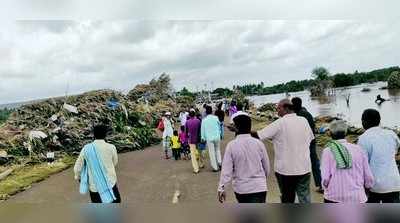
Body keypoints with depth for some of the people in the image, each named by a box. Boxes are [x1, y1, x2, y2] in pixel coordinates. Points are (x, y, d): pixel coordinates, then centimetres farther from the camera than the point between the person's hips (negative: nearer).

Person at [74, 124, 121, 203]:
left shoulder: (86, 148, -7)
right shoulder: (111, 148, -12)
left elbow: (77, 167, 3)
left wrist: (77, 176, 24)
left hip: (94, 186, 2)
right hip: (110, 184, -2)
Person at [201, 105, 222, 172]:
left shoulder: (204, 120, -6)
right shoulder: (216, 118, -4)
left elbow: (202, 129, -1)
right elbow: (219, 126, 7)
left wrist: (203, 138, 9)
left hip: (209, 138, -1)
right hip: (217, 137, 2)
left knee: (212, 152, 6)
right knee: (218, 150, 22)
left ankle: (215, 167, 8)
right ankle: (219, 162, 11)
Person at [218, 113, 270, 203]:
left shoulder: (232, 145, -12)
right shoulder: (259, 143, -7)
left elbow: (226, 169, -13)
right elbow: (266, 166, 3)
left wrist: (221, 188, -6)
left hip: (240, 188, 1)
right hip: (259, 187, 0)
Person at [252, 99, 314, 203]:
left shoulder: (279, 123, -14)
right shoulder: (304, 121, 1)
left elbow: (258, 135, -16)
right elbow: (310, 139, 12)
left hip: (285, 169, -4)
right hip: (304, 167, 4)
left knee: (287, 198, 13)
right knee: (305, 198, 13)